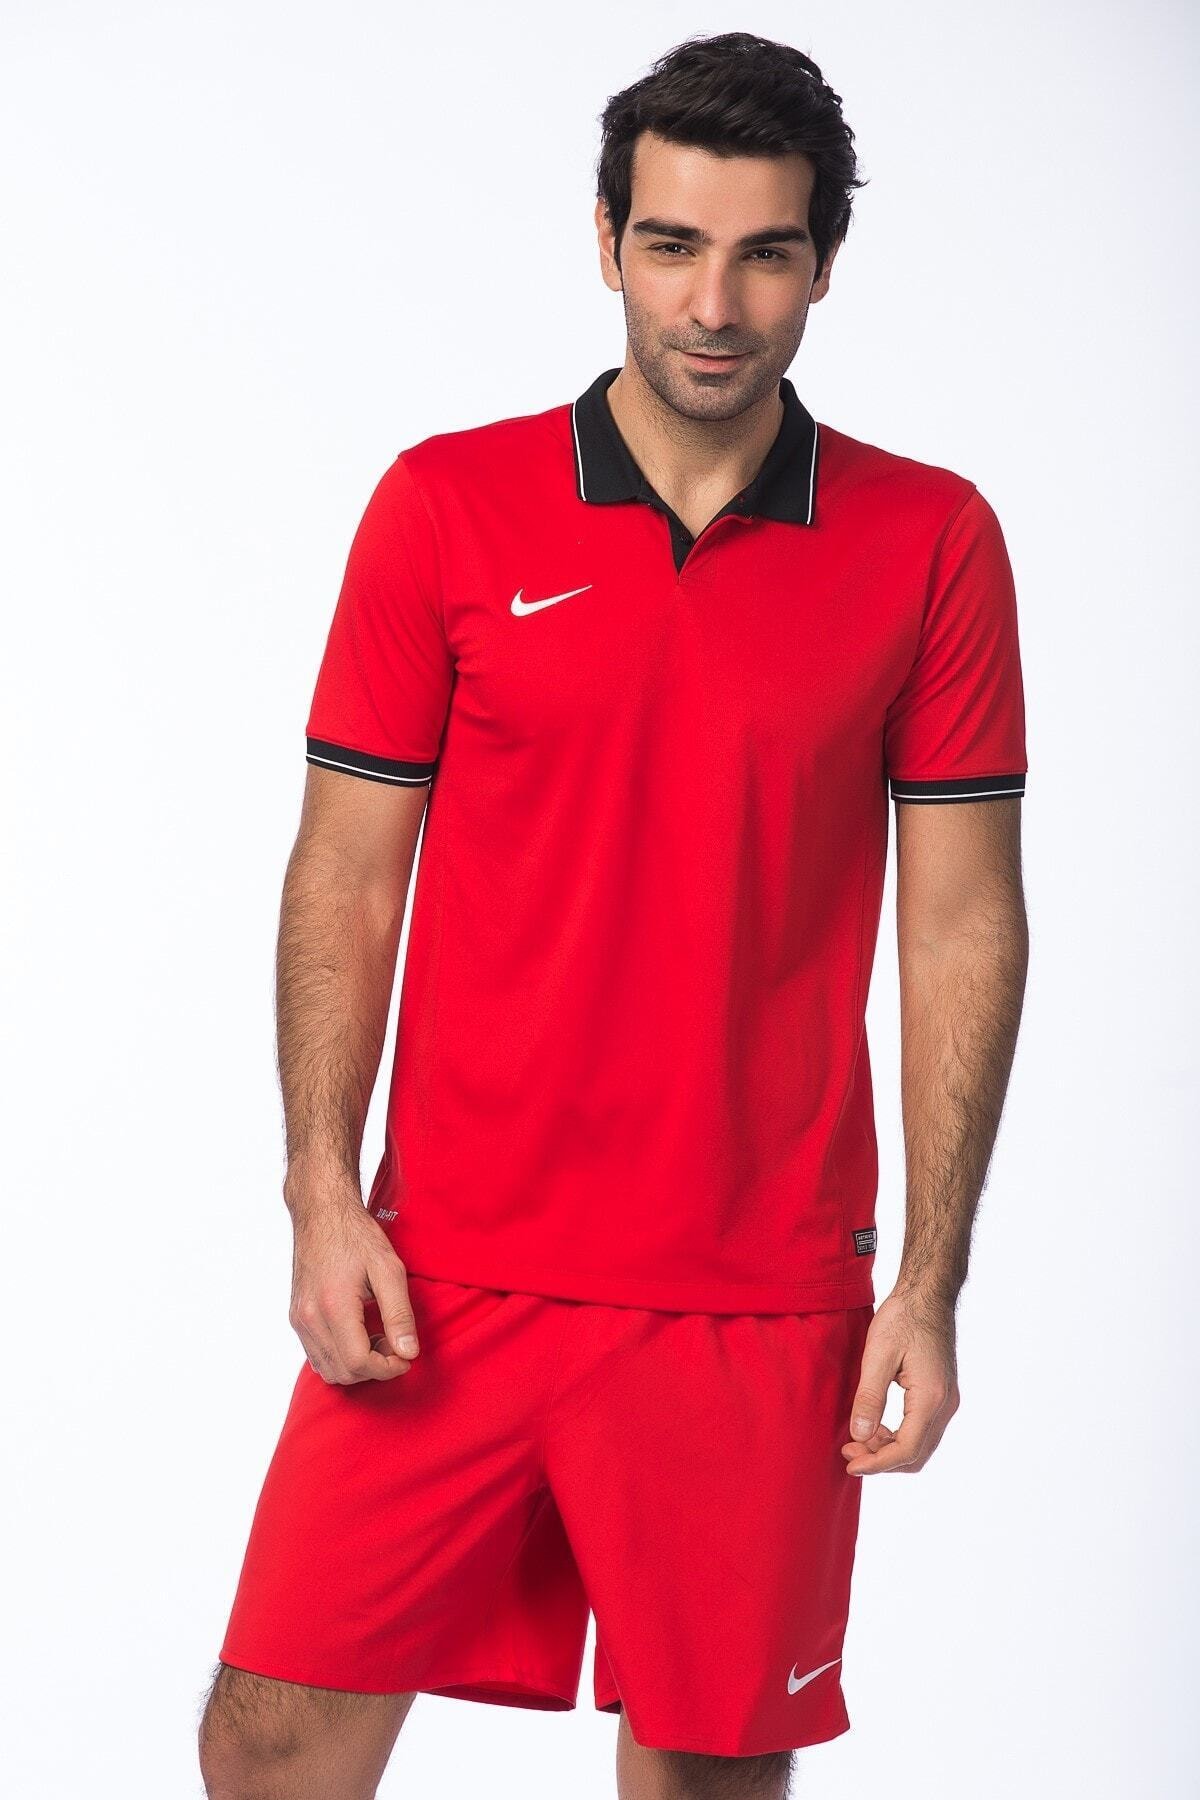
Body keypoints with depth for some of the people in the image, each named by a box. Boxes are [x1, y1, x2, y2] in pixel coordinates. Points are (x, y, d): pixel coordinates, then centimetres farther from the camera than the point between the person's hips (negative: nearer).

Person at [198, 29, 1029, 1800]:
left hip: (761, 1302, 0)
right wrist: (324, 1192, -5)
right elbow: (347, 872, 4)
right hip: (453, 1274, 1)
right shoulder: (444, 506, 1)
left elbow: (964, 922, 2)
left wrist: (933, 1277, -3)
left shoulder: (932, 542, 1)